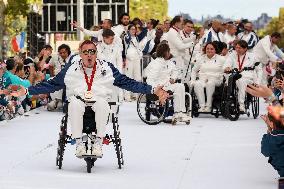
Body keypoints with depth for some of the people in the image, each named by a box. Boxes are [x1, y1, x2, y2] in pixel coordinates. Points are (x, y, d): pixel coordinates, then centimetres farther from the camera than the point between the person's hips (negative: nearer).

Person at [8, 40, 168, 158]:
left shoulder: (107, 68, 12)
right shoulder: (71, 69, 12)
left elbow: (128, 83, 11)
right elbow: (51, 85, 13)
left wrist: (153, 90, 2)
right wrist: (27, 91, 4)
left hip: (99, 104, 0)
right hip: (78, 104, 0)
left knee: (102, 103, -36)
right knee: (75, 102, -35)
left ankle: (99, 142, -26)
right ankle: (79, 142, -26)